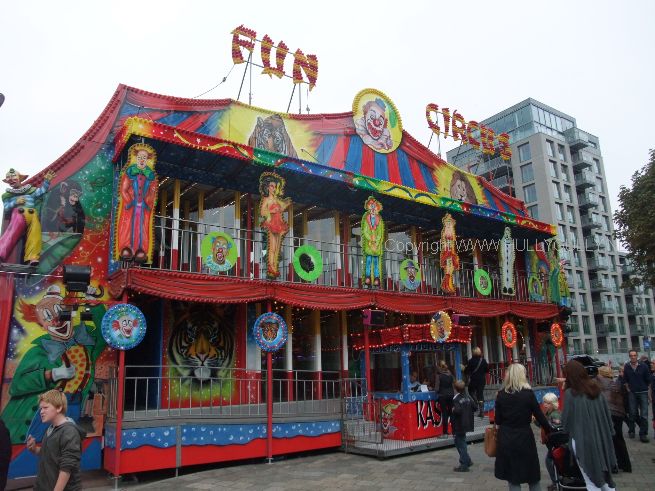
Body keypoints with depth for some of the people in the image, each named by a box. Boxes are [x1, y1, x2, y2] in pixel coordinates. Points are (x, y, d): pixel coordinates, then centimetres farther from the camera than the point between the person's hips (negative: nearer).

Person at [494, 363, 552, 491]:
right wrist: (549, 431, 13)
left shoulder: (501, 394, -3)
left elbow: (498, 420, 1)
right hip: (524, 437, -2)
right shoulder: (528, 393, -10)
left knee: (513, 479, 10)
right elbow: (539, 416, -3)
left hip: (506, 439, 2)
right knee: (533, 478, 15)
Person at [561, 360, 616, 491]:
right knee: (605, 476, 20)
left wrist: (568, 430, 9)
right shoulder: (595, 388, -1)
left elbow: (566, 419, -11)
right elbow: (607, 413, 5)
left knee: (591, 480, 7)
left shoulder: (570, 393, -17)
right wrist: (608, 432, 15)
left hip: (582, 440, -6)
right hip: (601, 438, 6)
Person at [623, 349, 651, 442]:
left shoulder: (643, 366, -6)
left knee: (644, 414, -3)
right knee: (632, 413, 8)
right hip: (632, 393, 2)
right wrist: (628, 388, 2)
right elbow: (625, 380, 10)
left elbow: (648, 380, 1)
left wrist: (648, 389, 0)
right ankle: (631, 431, 21)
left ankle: (643, 434, 3)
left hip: (643, 392, -2)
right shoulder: (626, 367, 0)